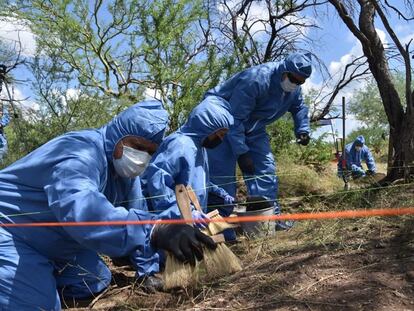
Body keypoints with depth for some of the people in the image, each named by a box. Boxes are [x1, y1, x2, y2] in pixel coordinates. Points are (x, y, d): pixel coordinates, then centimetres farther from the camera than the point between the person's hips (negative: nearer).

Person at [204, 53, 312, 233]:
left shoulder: (294, 89, -5)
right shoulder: (256, 79, -32)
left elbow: (299, 107, 18)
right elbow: (234, 118, -32)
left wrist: (302, 130, 0)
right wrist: (241, 152, -31)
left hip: (251, 127, 8)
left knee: (265, 167, 2)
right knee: (222, 171, -17)